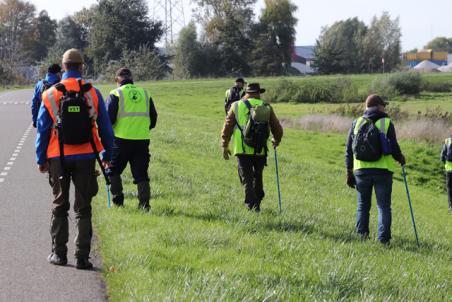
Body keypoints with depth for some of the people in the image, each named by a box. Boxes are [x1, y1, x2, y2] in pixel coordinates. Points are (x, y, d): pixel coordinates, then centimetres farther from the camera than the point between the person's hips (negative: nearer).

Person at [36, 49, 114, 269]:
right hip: (86, 157, 0)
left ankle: (59, 253, 14)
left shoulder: (50, 94, -1)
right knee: (83, 208, 5)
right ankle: (82, 257, 0)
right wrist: (107, 155, 13)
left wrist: (41, 159, 11)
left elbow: (42, 130, 3)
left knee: (59, 206, 14)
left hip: (58, 158, 0)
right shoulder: (93, 93, -1)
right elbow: (105, 127, 3)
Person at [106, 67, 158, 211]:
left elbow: (108, 118, -9)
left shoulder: (115, 94, -3)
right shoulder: (145, 93, 12)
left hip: (121, 140, -4)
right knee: (141, 174, 7)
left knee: (113, 170, 13)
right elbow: (153, 118, 15)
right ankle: (144, 204, 1)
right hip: (142, 140, 4)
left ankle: (118, 201, 10)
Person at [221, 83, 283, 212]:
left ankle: (252, 205, -5)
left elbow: (227, 127, 3)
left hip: (242, 149, -1)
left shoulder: (237, 106, 4)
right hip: (260, 150, 2)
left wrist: (225, 146, 11)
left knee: (246, 178, 3)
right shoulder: (266, 107, 6)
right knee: (257, 177, 21)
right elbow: (277, 128, 12)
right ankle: (257, 201, 28)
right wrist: (276, 141, 32)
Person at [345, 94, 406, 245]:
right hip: (383, 170, -2)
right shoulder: (387, 123, -2)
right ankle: (383, 238, -3)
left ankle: (362, 232, 4)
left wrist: (349, 173, 12)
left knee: (363, 205, 15)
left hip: (361, 170, 2)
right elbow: (394, 147, -7)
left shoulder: (356, 123, 7)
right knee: (384, 206, 3)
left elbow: (349, 150, 7)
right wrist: (401, 159, 14)